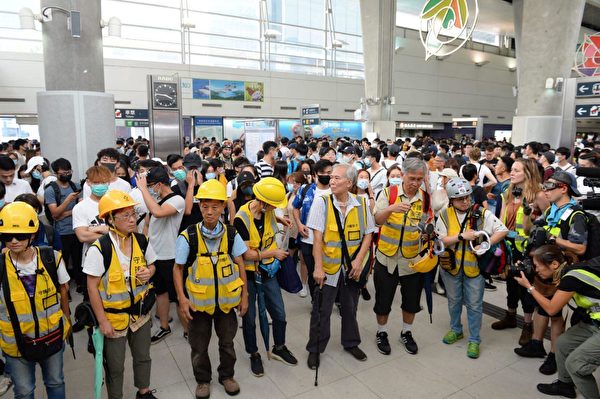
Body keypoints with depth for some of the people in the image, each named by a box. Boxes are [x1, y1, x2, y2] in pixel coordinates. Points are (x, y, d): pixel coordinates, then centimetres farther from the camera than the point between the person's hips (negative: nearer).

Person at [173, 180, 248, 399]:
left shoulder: (231, 234, -8)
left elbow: (240, 265, -1)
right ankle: (202, 379, 40)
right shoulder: (188, 236, -14)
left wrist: (244, 295, 0)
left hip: (227, 299, 2)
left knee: (227, 341, 19)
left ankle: (227, 375, 42)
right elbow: (178, 269, -6)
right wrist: (182, 298, -11)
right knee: (199, 345, 16)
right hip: (198, 300, -1)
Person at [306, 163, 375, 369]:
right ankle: (315, 349, 26)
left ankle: (351, 342, 40)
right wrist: (318, 267, -18)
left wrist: (359, 260, -9)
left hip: (352, 267, 2)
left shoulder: (361, 203, -4)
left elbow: (368, 234, 1)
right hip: (328, 267, -2)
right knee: (321, 311, 8)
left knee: (350, 308, 19)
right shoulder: (322, 202, -11)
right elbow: (317, 237, -14)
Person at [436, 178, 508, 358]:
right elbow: (440, 240, -11)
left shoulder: (482, 214, -8)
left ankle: (474, 340, 22)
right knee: (454, 300, 19)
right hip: (451, 266, 2)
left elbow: (503, 230, -8)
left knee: (474, 304, 6)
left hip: (474, 267, -1)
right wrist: (462, 236, -21)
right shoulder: (444, 215, -6)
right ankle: (456, 330, 41)